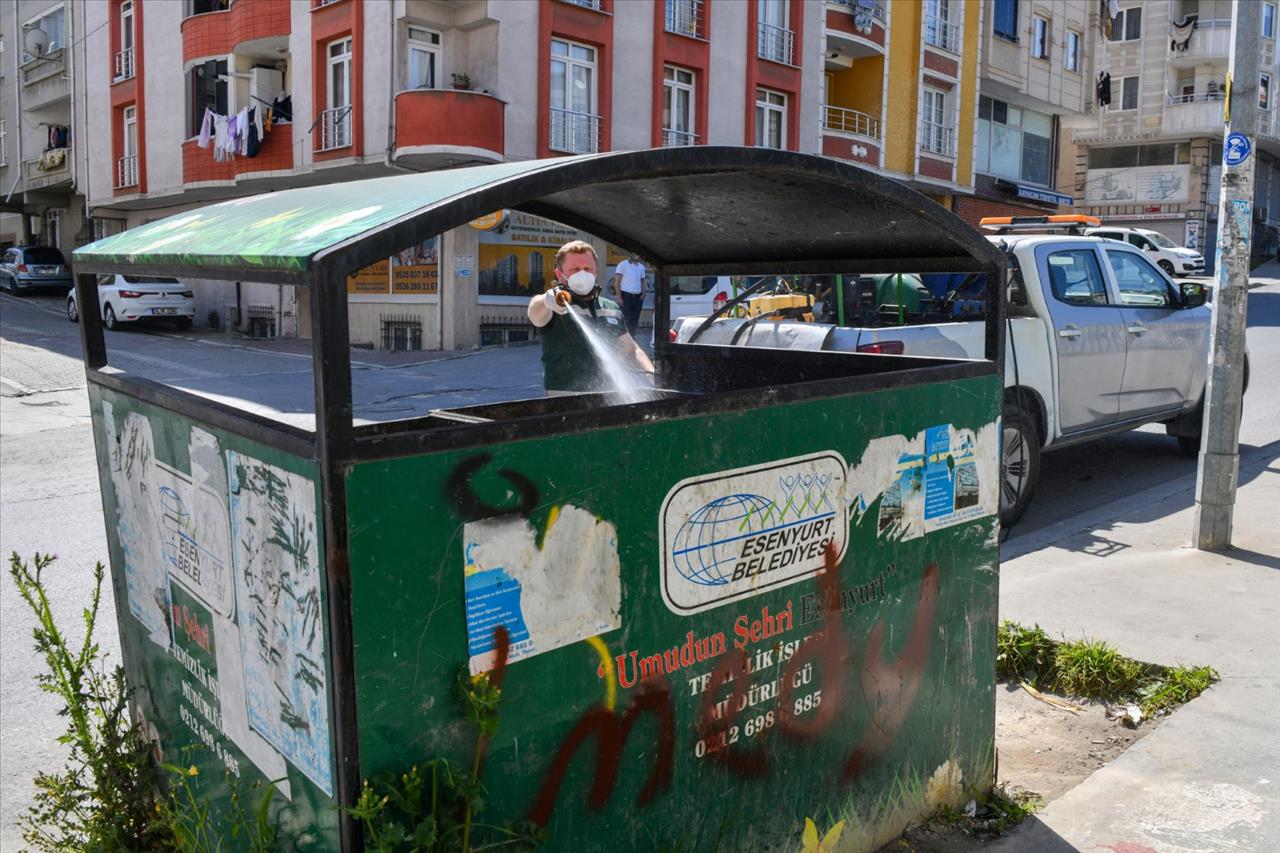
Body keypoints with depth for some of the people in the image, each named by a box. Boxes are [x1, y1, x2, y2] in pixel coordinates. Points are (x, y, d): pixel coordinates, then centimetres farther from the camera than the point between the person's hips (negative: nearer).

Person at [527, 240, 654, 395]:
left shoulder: (611, 309, 19)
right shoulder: (556, 307, 1)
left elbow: (630, 350, 26)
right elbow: (535, 313, -21)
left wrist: (651, 373, 8)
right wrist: (545, 302, -45)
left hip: (608, 397, 4)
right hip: (565, 397, -4)